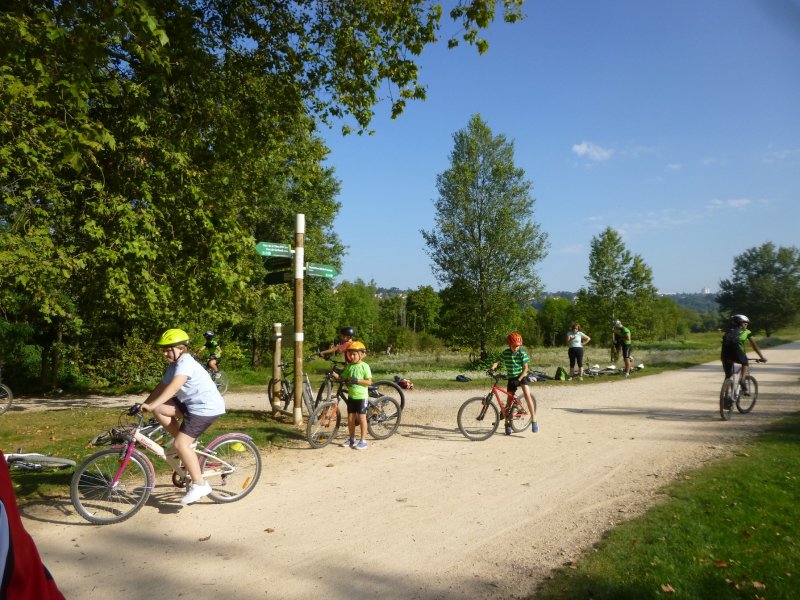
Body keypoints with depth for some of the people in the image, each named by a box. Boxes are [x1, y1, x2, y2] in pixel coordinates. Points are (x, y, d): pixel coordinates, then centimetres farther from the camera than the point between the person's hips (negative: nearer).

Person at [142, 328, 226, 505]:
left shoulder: (186, 362, -19)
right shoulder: (174, 364, 12)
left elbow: (173, 387, -34)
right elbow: (162, 386, 11)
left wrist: (151, 405, -40)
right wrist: (145, 405, 2)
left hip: (206, 408, -10)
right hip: (191, 404, 10)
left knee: (181, 445, -14)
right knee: (159, 409, -2)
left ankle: (199, 485, -3)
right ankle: (183, 445, 11)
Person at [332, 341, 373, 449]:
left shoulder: (364, 366, -10)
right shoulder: (349, 366, 7)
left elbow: (369, 382, -14)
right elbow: (342, 377, 7)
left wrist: (356, 380, -23)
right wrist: (334, 374, -10)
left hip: (361, 396, -6)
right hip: (351, 396, 6)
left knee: (362, 417, -1)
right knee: (350, 418, 9)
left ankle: (363, 441, 7)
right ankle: (351, 439, 23)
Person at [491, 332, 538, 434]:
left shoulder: (522, 353, -13)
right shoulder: (505, 353, -8)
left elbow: (525, 368, -13)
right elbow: (497, 361, -11)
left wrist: (519, 379, -22)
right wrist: (492, 368, -32)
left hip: (521, 376, -2)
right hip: (511, 378, 2)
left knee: (527, 395, -20)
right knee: (509, 400, 2)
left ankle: (534, 420, -13)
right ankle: (507, 424, 14)